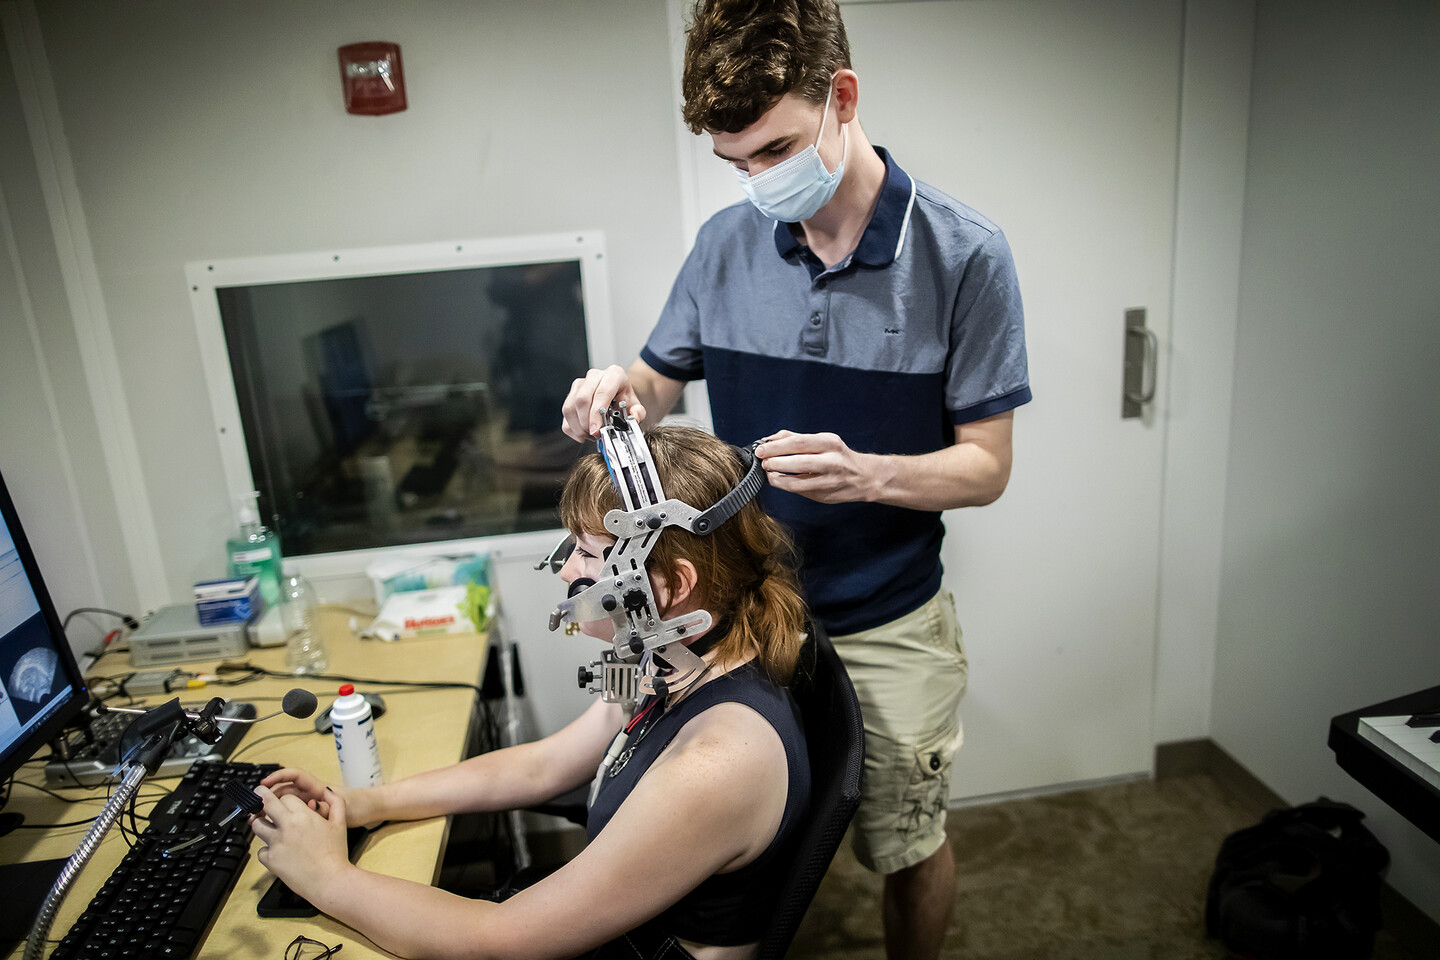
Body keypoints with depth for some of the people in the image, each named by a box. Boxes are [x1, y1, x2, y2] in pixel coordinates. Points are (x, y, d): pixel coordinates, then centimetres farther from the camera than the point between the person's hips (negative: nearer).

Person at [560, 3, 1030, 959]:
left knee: (909, 851, 18)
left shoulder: (963, 254, -14)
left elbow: (987, 465, -11)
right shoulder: (726, 245, -4)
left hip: (888, 627, -2)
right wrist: (621, 389, -17)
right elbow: (660, 382, 7)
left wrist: (864, 473, -31)